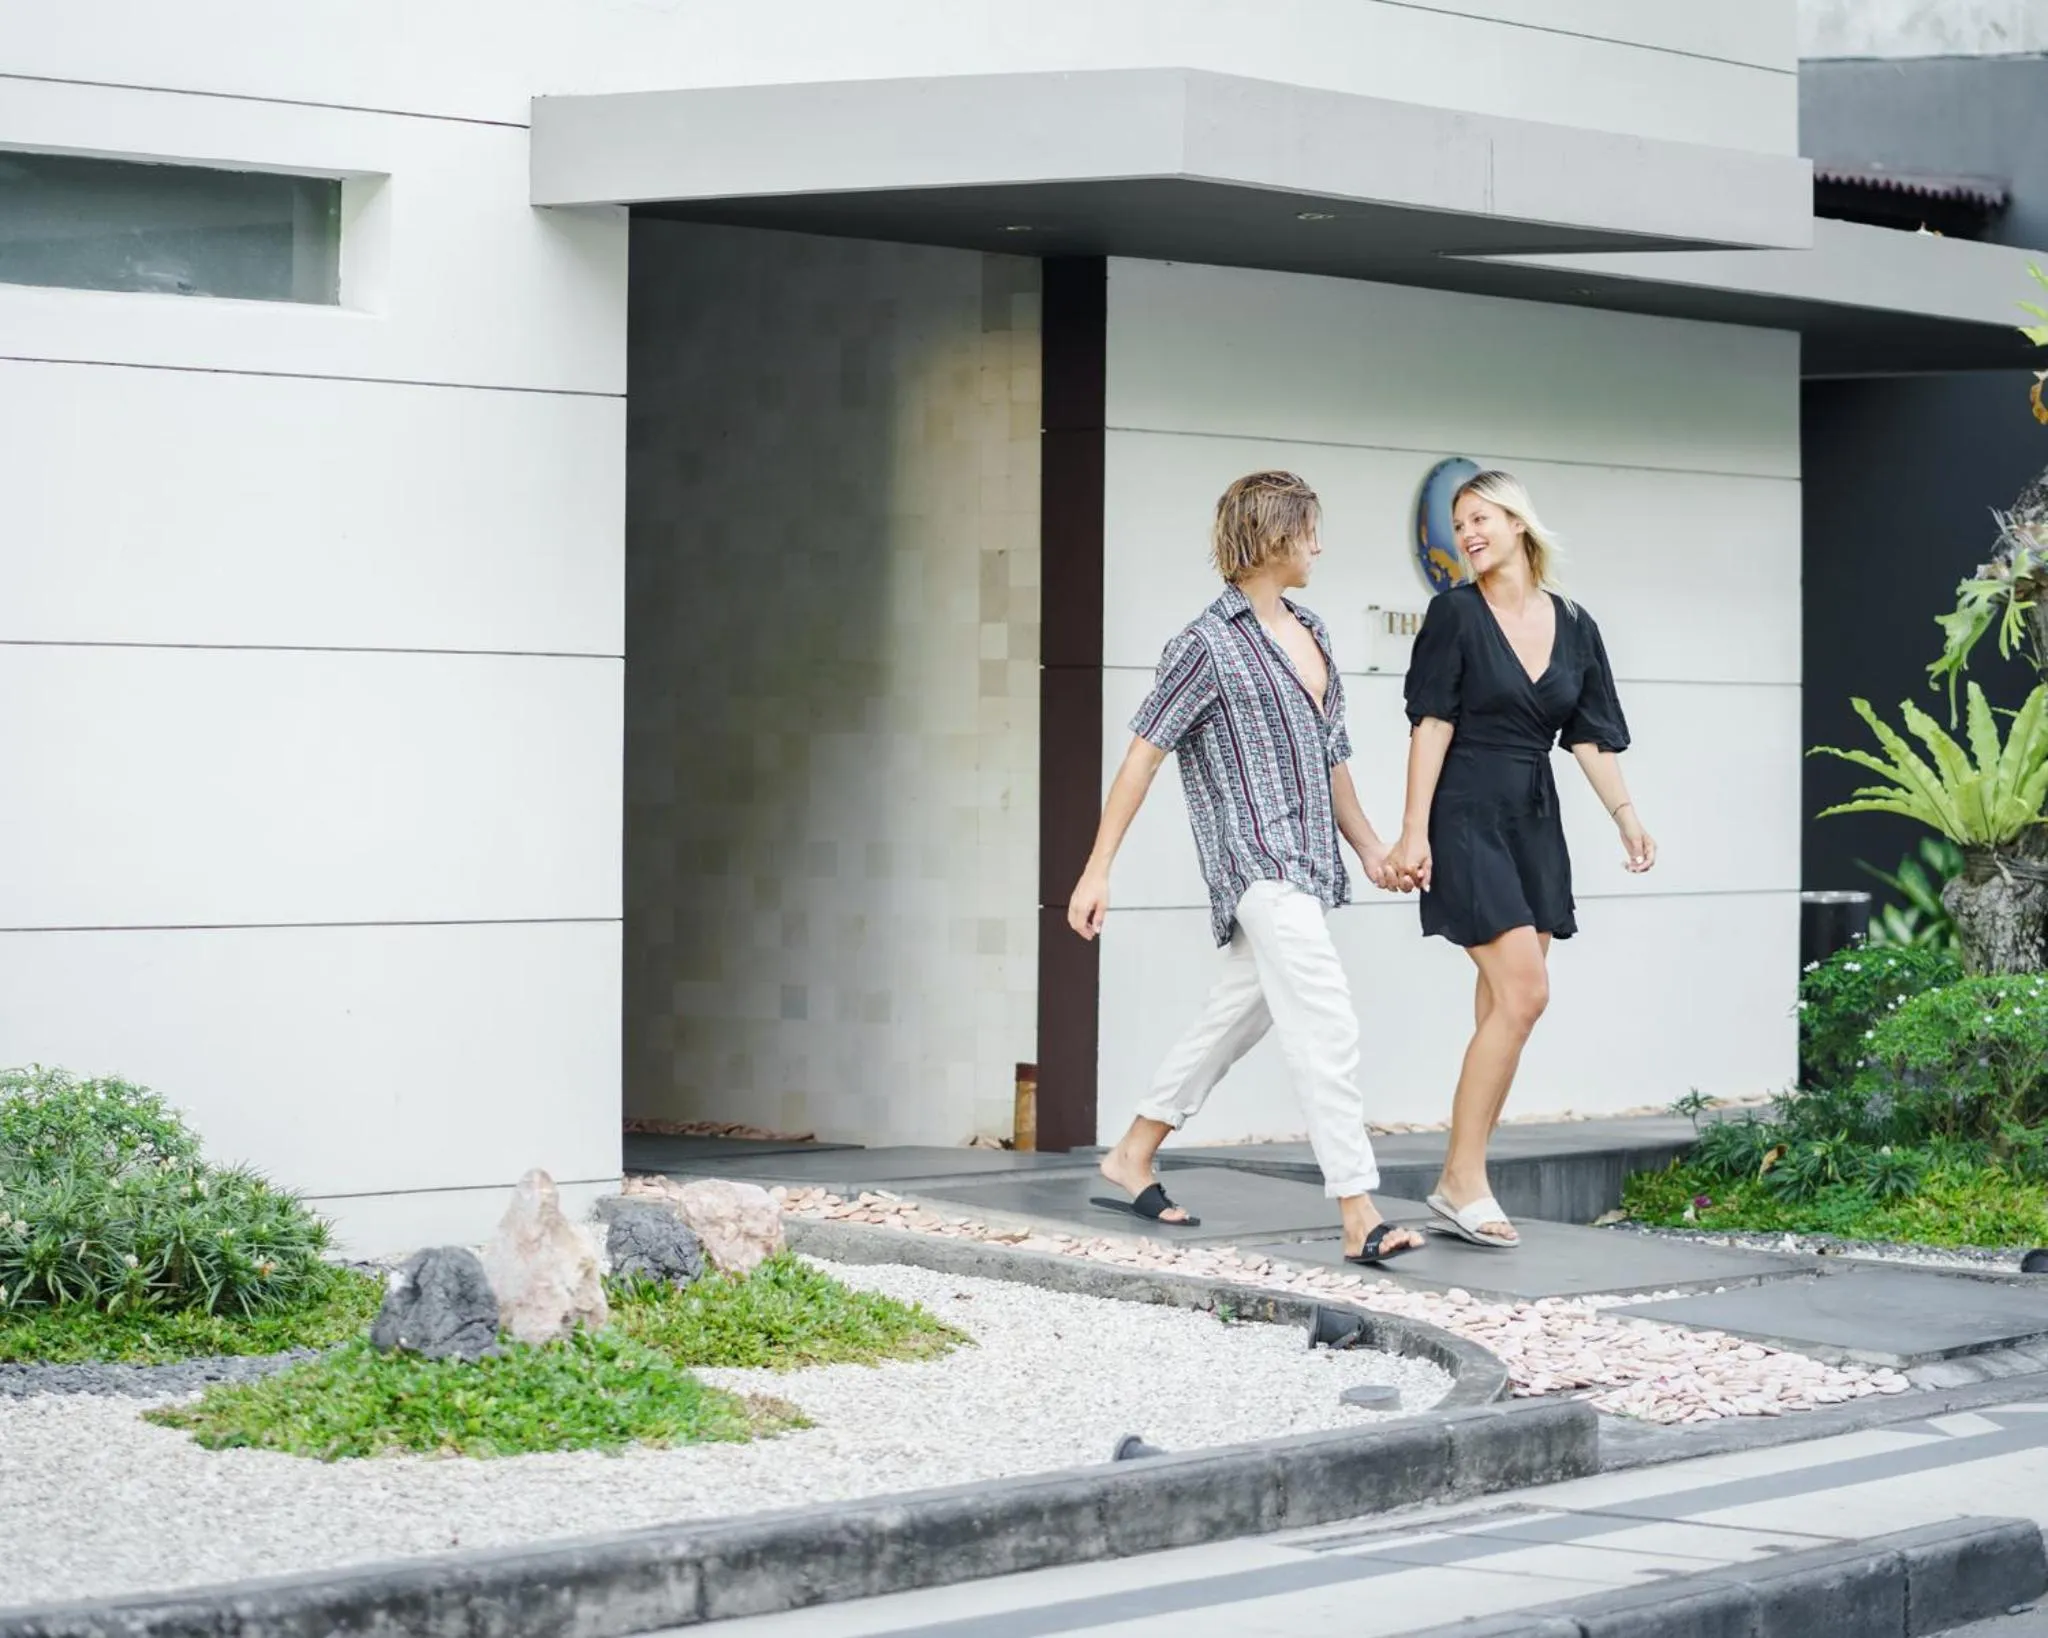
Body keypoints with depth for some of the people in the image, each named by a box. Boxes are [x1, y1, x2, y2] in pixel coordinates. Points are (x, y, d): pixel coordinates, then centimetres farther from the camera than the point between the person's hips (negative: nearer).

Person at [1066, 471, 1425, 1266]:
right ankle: (1359, 1216, -20)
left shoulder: (1309, 633, 16)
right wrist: (1098, 869, -9)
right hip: (1258, 864, -9)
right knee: (1326, 1025, -17)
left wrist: (1369, 845, 21)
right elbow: (1143, 754, -7)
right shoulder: (1210, 644, -8)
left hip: (1308, 866, 9)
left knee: (1235, 1016, 15)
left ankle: (1133, 1158, 30)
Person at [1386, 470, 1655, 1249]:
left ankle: (1461, 1181, 8)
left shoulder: (1573, 626, 9)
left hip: (1535, 823, 6)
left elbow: (1591, 736, 13)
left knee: (1503, 1007, 4)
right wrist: (1413, 831, -12)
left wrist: (1626, 815, 3)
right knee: (1523, 993, -16)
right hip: (1468, 817, -6)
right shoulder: (1456, 613, -4)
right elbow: (1432, 723, -7)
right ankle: (1464, 1180, -11)